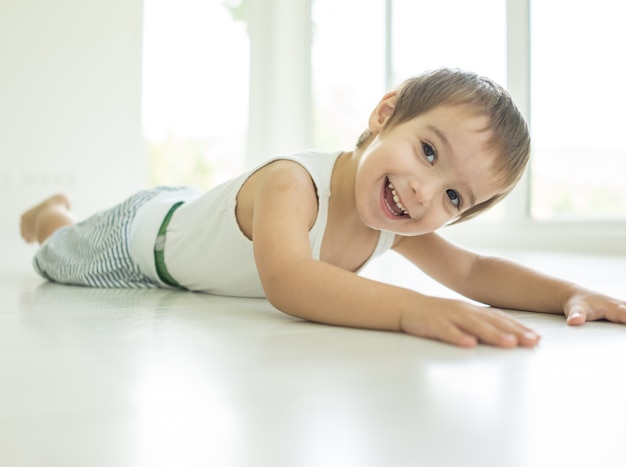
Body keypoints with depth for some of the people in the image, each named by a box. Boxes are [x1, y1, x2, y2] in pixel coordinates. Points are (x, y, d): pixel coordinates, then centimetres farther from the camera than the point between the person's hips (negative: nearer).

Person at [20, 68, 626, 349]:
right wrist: (412, 308, -76)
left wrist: (572, 293, -36)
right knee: (64, 258, 26)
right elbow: (288, 282, -64)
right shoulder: (290, 185, -47)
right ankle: (50, 214, 56)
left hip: (199, 212, 5)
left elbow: (474, 270, -21)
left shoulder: (392, 224, -26)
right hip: (145, 232, -5)